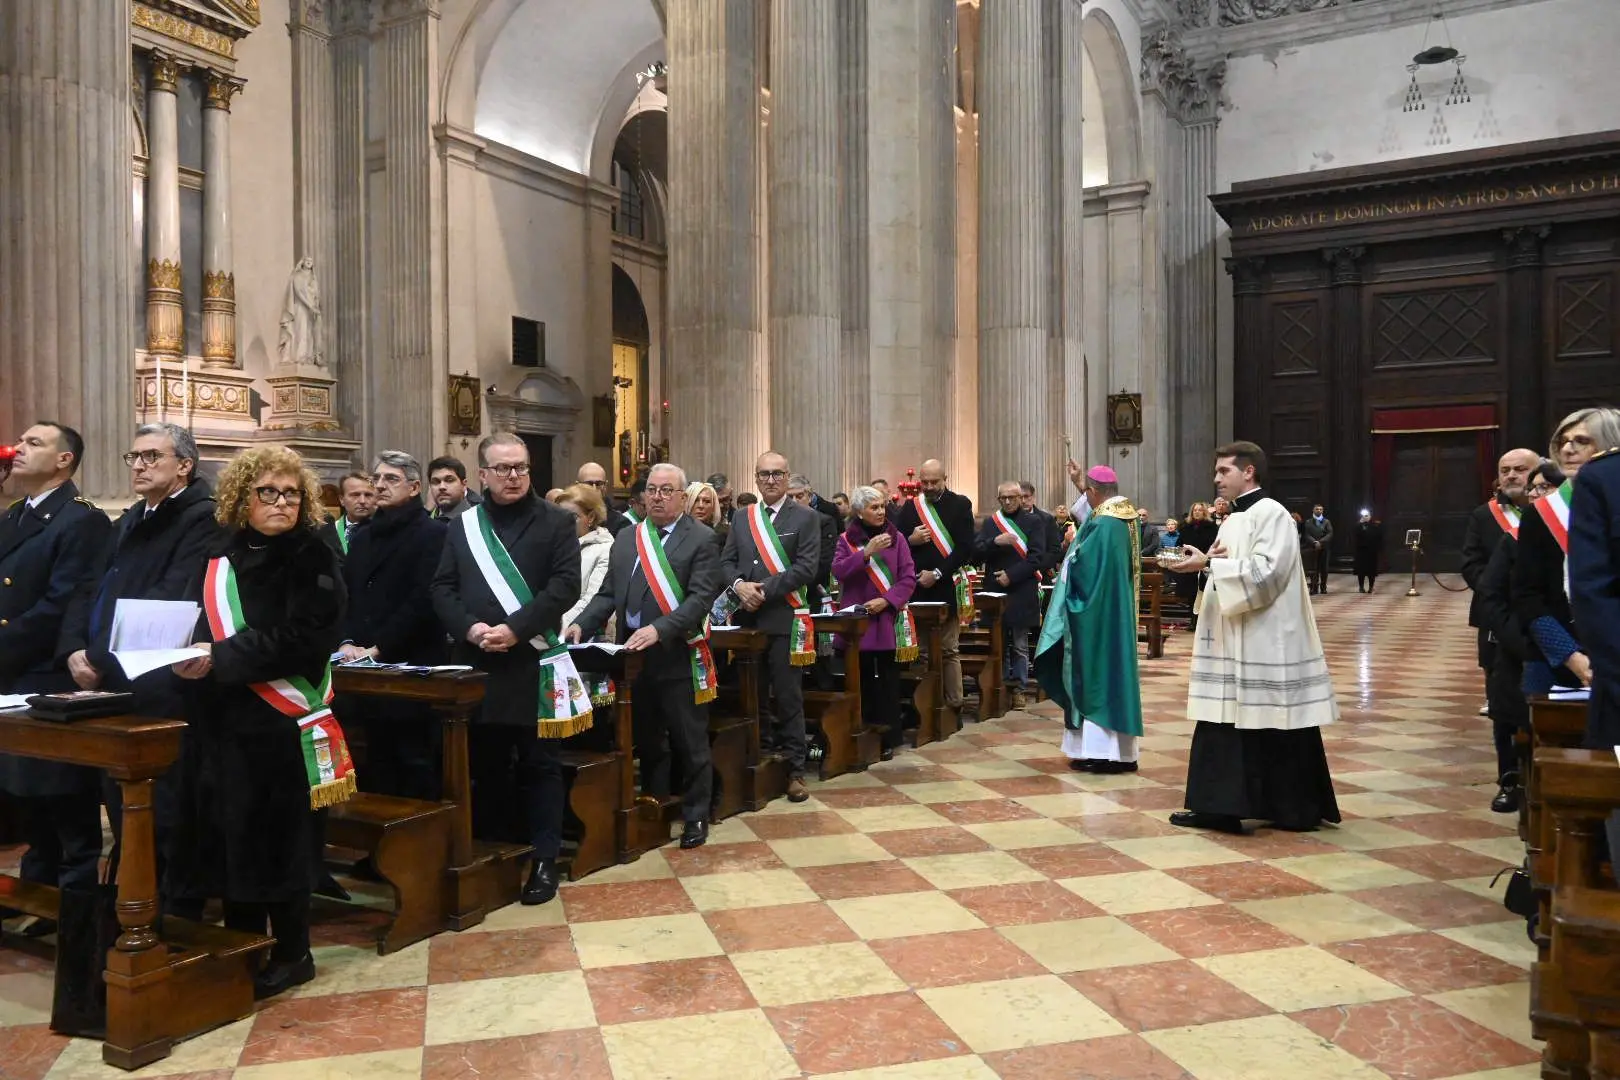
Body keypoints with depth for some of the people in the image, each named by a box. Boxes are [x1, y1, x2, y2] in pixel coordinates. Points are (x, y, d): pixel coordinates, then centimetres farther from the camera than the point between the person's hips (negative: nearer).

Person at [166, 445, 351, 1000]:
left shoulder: (312, 559, -6)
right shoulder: (222, 555, 11)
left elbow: (297, 640, -16)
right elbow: (193, 618, 17)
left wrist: (220, 659, -21)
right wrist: (188, 651, -3)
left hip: (276, 719, -6)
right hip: (218, 717, 6)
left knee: (275, 834, 1)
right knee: (230, 834, 11)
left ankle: (291, 954, 16)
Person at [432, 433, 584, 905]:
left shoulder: (556, 522, 0)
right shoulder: (464, 525, 11)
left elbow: (565, 584, -10)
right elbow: (442, 586, 6)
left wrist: (515, 628, -18)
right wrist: (468, 627, -12)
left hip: (534, 663, -3)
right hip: (477, 664, 3)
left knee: (540, 765, 5)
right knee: (485, 764, 12)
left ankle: (544, 859, 13)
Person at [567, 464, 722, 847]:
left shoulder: (701, 539, -6)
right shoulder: (626, 538, 10)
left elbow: (701, 598, -15)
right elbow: (608, 595, 9)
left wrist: (659, 629, -27)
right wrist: (582, 624, -8)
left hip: (679, 658, -5)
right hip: (634, 657, 5)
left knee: (690, 743, 7)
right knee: (646, 741, 17)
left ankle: (695, 815, 21)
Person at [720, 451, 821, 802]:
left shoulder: (806, 517, 0)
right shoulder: (741, 517, 14)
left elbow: (807, 567, -9)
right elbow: (726, 562, 10)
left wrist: (766, 589, -15)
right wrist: (739, 584, -11)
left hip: (785, 618, -4)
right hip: (746, 618, 4)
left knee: (788, 696, 0)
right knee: (751, 695, 11)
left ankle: (794, 769, 9)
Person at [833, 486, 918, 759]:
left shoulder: (896, 538, 4)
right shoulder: (846, 539, 5)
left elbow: (908, 578, -1)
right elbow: (839, 572, -11)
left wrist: (886, 600, -14)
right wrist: (867, 553, -21)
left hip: (889, 619, 0)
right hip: (857, 620, 0)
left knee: (888, 680, 2)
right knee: (862, 679, 4)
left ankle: (889, 738, 8)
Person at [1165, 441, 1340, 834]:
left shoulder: (1271, 514, -12)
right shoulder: (1234, 519, 15)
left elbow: (1265, 572, -22)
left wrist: (1210, 563, -21)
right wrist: (1204, 560, 0)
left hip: (1266, 643, -9)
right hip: (1232, 642, 9)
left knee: (1275, 726, 0)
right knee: (1225, 720, 8)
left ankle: (1298, 810, 12)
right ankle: (1218, 807, 13)